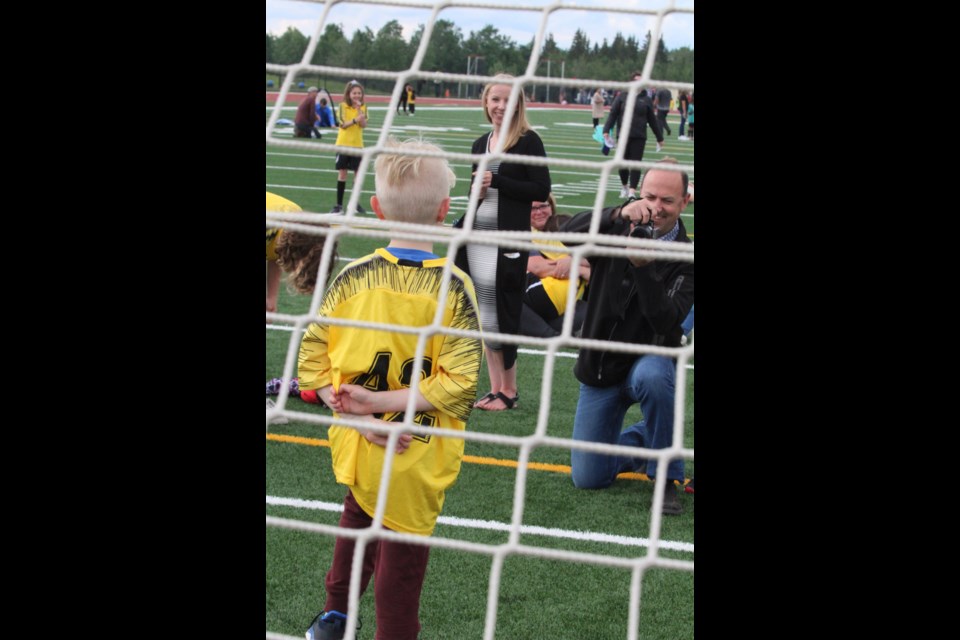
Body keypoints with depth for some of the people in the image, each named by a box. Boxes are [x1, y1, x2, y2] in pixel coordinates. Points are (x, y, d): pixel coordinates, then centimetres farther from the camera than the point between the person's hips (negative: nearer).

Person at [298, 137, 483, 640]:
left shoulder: (354, 275, -9)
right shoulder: (453, 287, -17)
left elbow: (310, 359, -10)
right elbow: (459, 385, -23)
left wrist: (361, 416, -13)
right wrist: (381, 402, -20)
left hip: (357, 446, 4)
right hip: (417, 459, -4)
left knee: (359, 517, 30)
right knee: (402, 552, 11)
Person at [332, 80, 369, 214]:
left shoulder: (363, 107, 3)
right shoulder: (343, 106, -5)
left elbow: (363, 124, -9)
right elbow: (343, 124, -14)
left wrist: (359, 109, -18)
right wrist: (355, 120, -29)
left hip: (357, 145, 2)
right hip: (343, 144, -2)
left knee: (358, 173, 3)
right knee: (342, 173, 1)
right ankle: (339, 204, 7)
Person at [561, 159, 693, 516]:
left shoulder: (685, 257, -11)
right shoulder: (616, 232, -4)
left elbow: (667, 321, -24)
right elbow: (568, 234, -24)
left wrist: (643, 267, -37)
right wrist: (619, 214, -38)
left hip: (650, 360, -3)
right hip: (600, 369, 3)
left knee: (652, 376, -42)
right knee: (587, 479, 2)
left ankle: (665, 479, -21)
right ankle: (643, 438, 33)